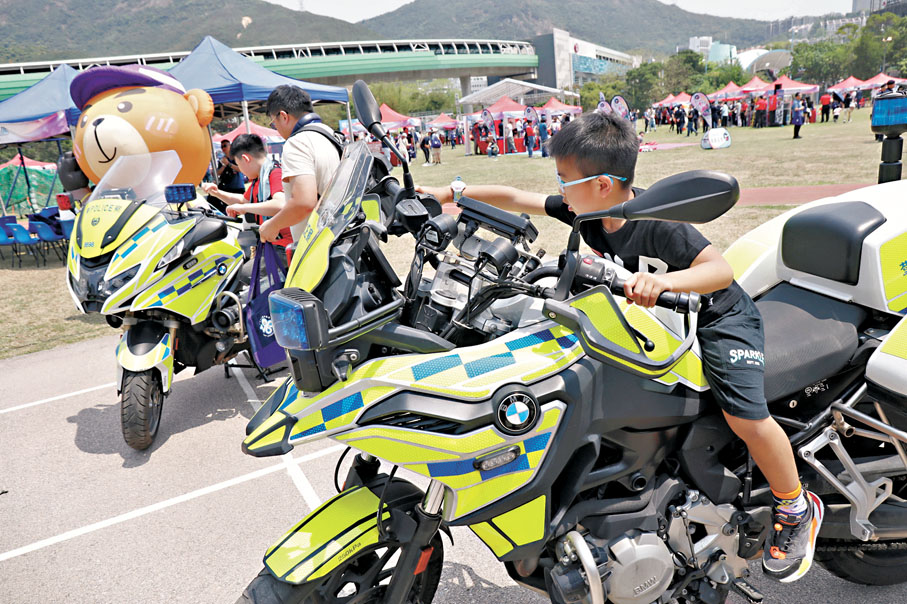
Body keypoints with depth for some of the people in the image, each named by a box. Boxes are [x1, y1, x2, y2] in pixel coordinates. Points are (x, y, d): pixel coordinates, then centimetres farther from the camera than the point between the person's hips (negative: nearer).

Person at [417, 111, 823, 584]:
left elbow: (721, 269, -36)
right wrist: (448, 193, -8)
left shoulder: (658, 221, -31)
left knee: (744, 415, -20)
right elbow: (515, 199, -6)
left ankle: (797, 509, 9)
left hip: (717, 316, -7)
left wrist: (663, 280, -54)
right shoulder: (585, 210, -12)